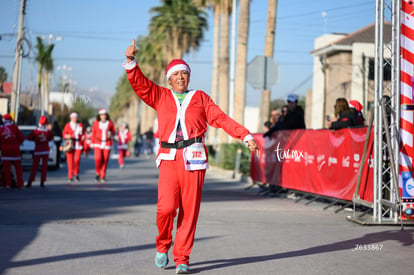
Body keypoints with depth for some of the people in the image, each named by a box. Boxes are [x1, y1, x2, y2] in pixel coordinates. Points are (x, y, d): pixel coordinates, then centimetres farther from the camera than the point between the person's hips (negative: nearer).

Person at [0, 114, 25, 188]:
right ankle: (20, 184, 7)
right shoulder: (14, 127, -7)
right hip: (15, 151, -1)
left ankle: (8, 184, 3)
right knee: (18, 167, 9)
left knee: (6, 168, 6)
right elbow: (21, 138, -6)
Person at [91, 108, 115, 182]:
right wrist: (92, 143, 4)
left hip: (107, 144, 0)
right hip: (98, 143, 0)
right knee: (98, 158, -17)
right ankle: (98, 173, 7)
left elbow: (113, 131, 11)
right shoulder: (96, 123, -1)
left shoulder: (110, 123, -1)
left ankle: (102, 177, 8)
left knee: (105, 160, -2)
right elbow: (93, 133, 5)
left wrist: (111, 135, -11)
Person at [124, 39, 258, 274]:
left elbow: (221, 119, 8)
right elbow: (139, 83, 4)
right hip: (169, 158, 0)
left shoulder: (200, 98, 14)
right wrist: (131, 61, -11)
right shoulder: (160, 96, 16)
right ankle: (163, 245, 14)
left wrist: (246, 136, -1)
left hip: (194, 159, 0)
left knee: (189, 212, -2)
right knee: (166, 207, -14)